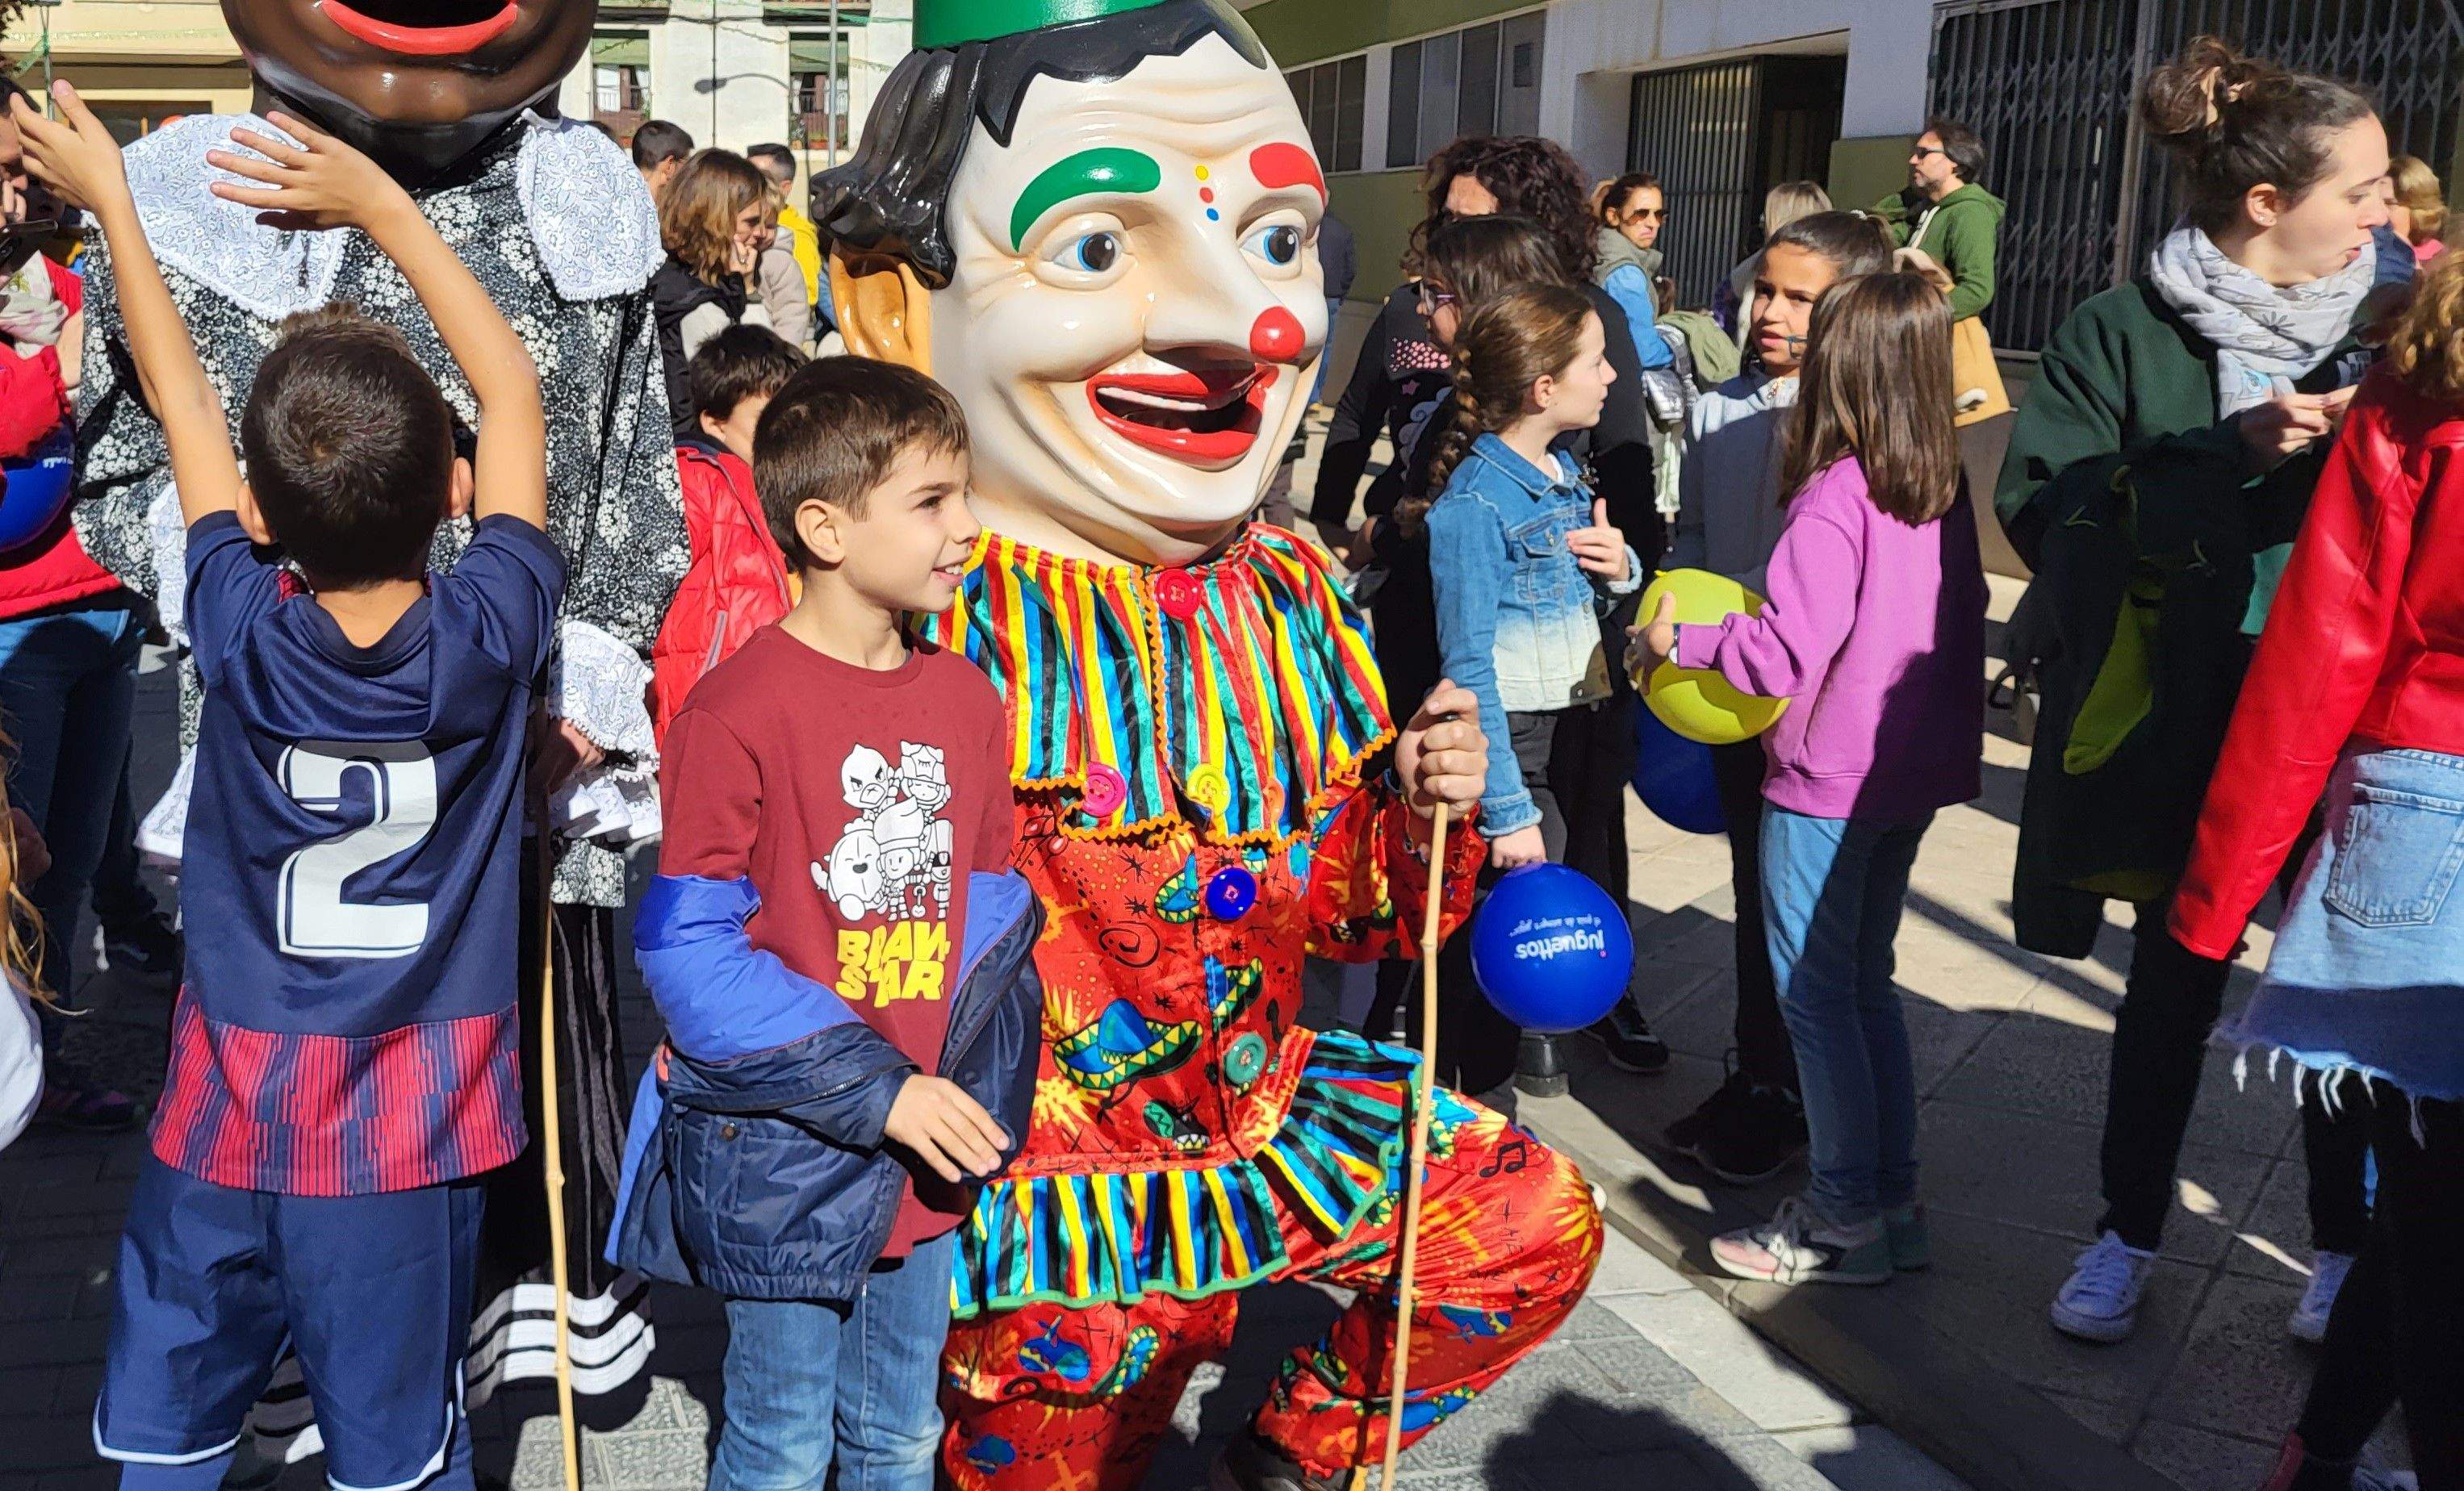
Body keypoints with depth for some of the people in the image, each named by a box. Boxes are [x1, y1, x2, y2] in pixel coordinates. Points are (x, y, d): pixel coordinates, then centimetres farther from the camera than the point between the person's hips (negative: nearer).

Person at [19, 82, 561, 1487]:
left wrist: (110, 197, 13)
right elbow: (515, 386, -4)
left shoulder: (245, 635, -15)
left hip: (229, 1119, 1)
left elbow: (180, 398, 0)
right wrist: (378, 198, 1)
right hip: (409, 1133, -1)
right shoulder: (490, 639, -16)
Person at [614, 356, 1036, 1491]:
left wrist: (972, 1083, -6)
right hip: (781, 1156, -5)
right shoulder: (739, 708, -16)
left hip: (921, 1159, 6)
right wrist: (873, 1087, -20)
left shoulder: (966, 699, 4)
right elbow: (687, 948, -17)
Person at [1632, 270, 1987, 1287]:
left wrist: (1677, 644, -10)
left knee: (1814, 986, 3)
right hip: (1915, 771, 8)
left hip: (1828, 779, -8)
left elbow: (1788, 653, -23)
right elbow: (1959, 622, 13)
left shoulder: (1836, 497, -19)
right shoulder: (1945, 491, 5)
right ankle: (1893, 1201, 24)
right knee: (1866, 979, 18)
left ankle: (1844, 1219, 10)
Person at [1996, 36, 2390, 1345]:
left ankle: (2347, 1242, 28)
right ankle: (2129, 1232, 27)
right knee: (2177, 975, 10)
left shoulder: (2388, 317, 1)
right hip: (2187, 711, -2)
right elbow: (2041, 506, -14)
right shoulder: (2124, 333, -7)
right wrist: (2230, 459, -22)